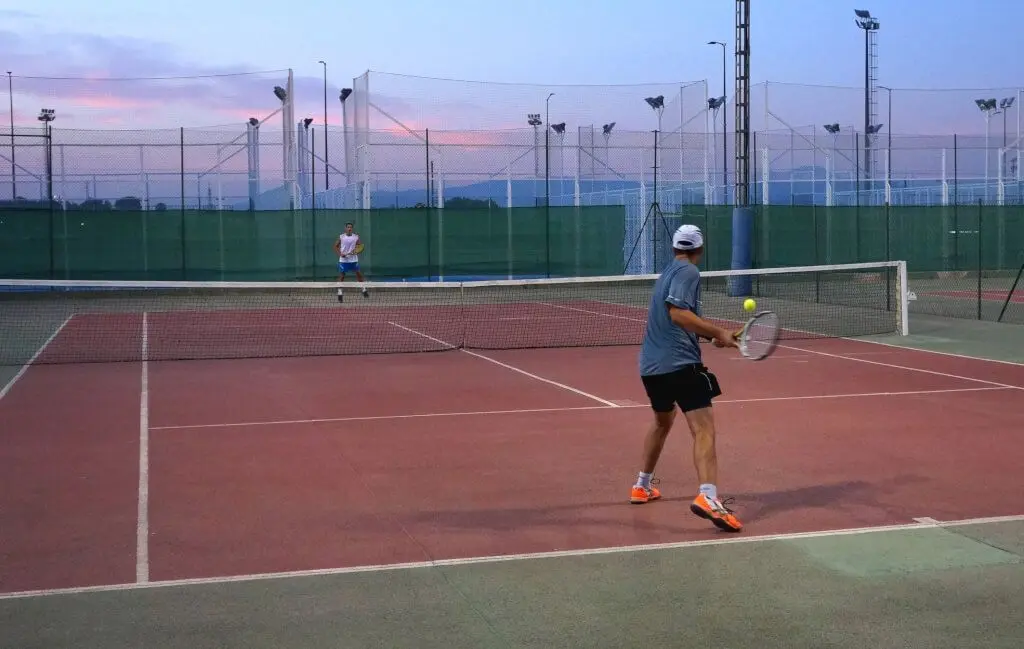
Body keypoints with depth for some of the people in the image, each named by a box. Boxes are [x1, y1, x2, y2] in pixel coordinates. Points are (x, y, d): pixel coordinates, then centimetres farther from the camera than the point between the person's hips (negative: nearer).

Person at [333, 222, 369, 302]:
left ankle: (364, 290, 22)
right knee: (341, 276, 0)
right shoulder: (341, 237, -3)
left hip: (354, 259, 1)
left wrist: (356, 251, -17)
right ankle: (339, 293, 5)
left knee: (359, 274, 6)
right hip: (343, 260, -1)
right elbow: (336, 246, 4)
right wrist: (340, 254, -11)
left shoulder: (356, 237, 0)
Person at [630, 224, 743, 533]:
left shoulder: (668, 272, 21)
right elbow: (678, 313, -19)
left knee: (662, 421, 30)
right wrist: (717, 332, -18)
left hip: (651, 365, 9)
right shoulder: (688, 272, -5)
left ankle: (642, 486, 40)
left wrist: (712, 334, 17)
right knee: (704, 429, -16)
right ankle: (708, 497, -34)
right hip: (679, 363, -9)